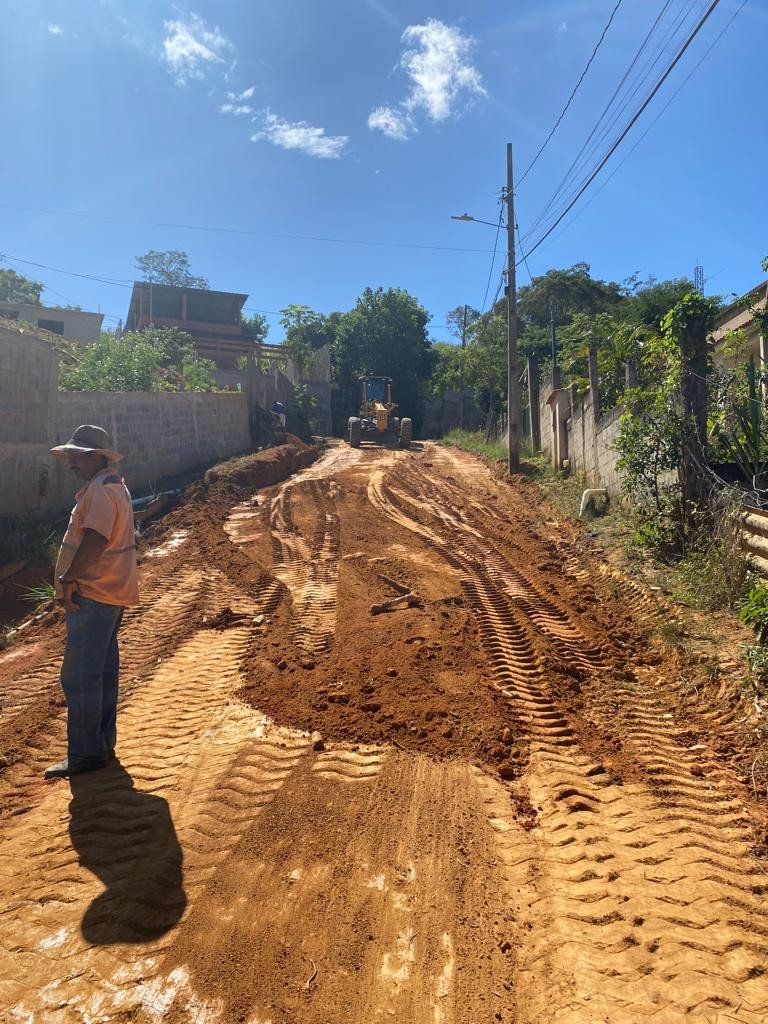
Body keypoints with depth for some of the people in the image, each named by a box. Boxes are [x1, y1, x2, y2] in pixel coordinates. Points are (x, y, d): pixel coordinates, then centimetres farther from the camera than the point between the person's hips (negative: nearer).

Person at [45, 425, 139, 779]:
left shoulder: (100, 491, -16)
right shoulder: (113, 486, 17)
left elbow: (95, 539, -30)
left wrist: (70, 578, -23)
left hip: (92, 595, -11)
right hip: (109, 593, 11)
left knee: (80, 677, -4)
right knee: (103, 672, 16)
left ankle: (85, 754, 3)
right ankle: (103, 744, 27)